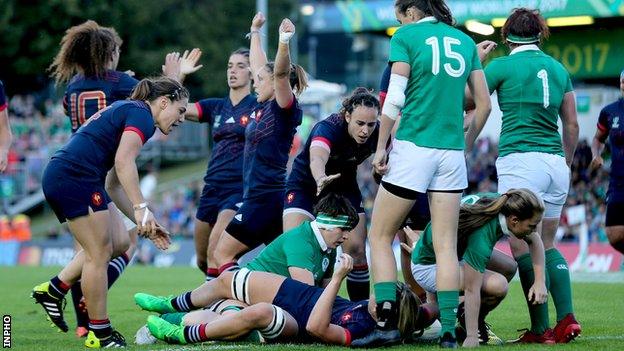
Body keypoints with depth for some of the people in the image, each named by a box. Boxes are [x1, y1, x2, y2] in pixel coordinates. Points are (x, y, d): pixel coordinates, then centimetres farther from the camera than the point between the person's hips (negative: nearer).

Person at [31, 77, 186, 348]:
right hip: (75, 176, -10)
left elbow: (116, 185, 24)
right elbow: (124, 162, -22)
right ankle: (100, 334, 3)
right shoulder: (141, 115, -6)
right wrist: (142, 209, -27)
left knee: (118, 243, 11)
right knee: (99, 254, -4)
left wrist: (144, 223, 20)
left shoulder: (125, 110, 24)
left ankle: (53, 290, 15)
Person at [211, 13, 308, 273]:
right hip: (261, 196, 9)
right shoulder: (263, 107, 13)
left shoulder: (284, 110, -9)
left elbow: (280, 73, -28)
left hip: (266, 198, -9)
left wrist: (284, 42, -43)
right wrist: (255, 31, 37)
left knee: (222, 254, -5)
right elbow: (258, 65, 27)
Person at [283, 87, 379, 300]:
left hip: (345, 186, 4)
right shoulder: (328, 128, -35)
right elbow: (317, 158, -54)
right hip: (306, 184, -3)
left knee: (356, 249, -8)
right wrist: (321, 179, -76)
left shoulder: (376, 134, -20)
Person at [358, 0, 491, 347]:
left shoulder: (406, 36, -1)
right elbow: (484, 104, 13)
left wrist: (381, 148, -2)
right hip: (452, 153, 4)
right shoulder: (465, 41, 13)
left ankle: (387, 323, -4)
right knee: (447, 246, 4)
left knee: (381, 237, 6)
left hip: (413, 148, -4)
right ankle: (449, 331, -1)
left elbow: (394, 98, -9)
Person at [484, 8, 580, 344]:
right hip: (555, 163, 6)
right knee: (546, 245, 15)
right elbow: (572, 125, 18)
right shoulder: (558, 69, 14)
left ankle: (540, 329, -9)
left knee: (522, 247, -4)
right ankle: (566, 318, 0)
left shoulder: (503, 66, -2)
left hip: (520, 161, -6)